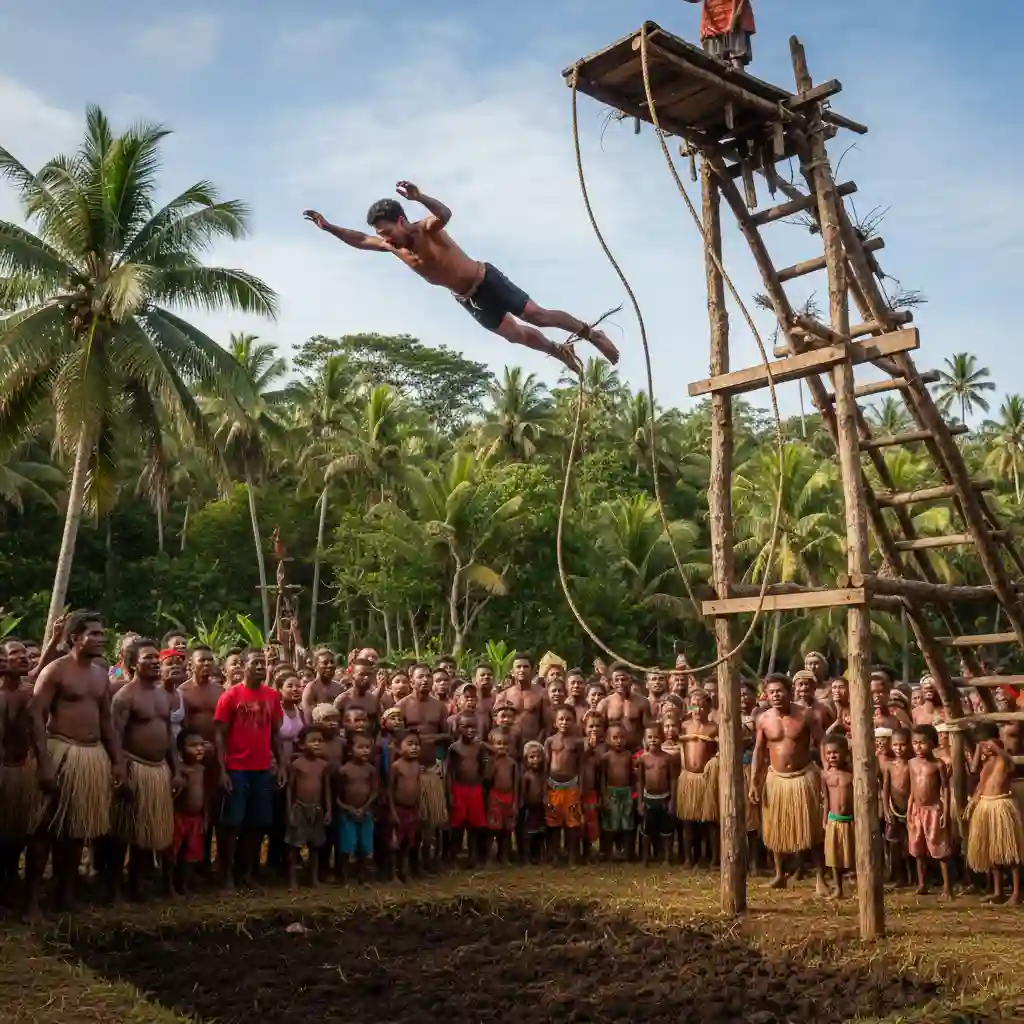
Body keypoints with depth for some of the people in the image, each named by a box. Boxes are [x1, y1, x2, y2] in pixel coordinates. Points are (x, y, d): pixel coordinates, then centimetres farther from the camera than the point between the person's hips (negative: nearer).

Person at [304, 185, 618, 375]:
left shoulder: (427, 229, -24)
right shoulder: (393, 247, -3)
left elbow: (445, 214, -48)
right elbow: (359, 240, 9)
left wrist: (420, 198, -66)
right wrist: (328, 227, -1)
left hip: (486, 280, -7)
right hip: (467, 299, 7)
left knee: (537, 315, -10)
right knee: (515, 334, 13)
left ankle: (591, 334, 3)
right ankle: (559, 351, 32)